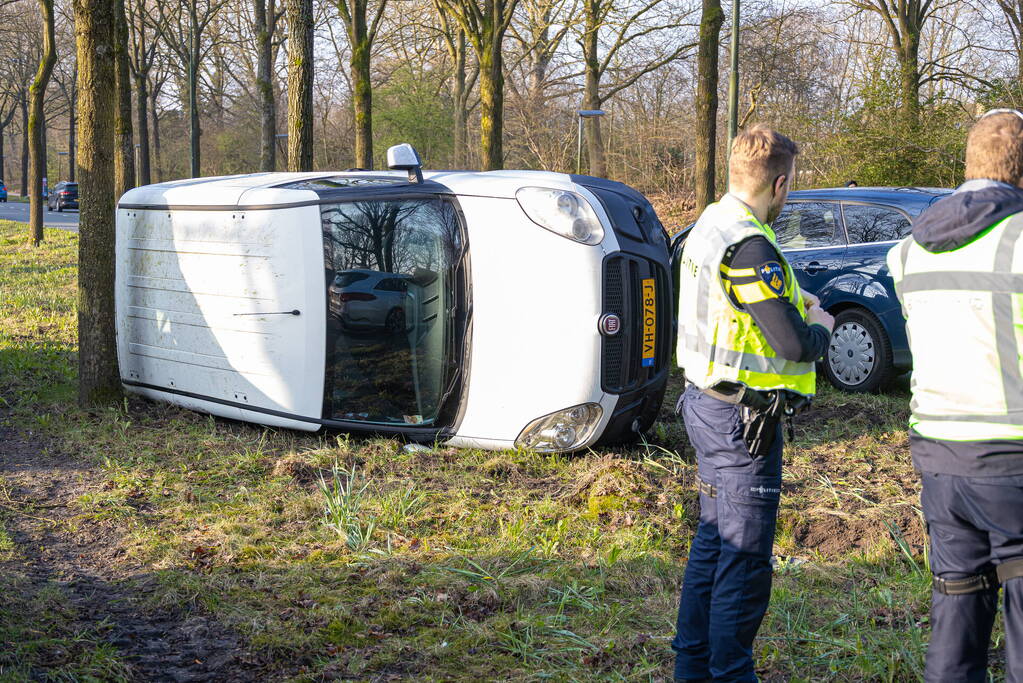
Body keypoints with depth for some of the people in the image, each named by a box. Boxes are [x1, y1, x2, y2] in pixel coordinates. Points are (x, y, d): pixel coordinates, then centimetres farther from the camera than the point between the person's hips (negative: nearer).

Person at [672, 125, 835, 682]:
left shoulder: (709, 228, 10)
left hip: (708, 406, 10)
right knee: (745, 558, 0)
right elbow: (793, 345, -23)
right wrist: (822, 327, -2)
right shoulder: (750, 246, -22)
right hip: (743, 419, -10)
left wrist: (790, 299, 13)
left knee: (712, 542, 19)